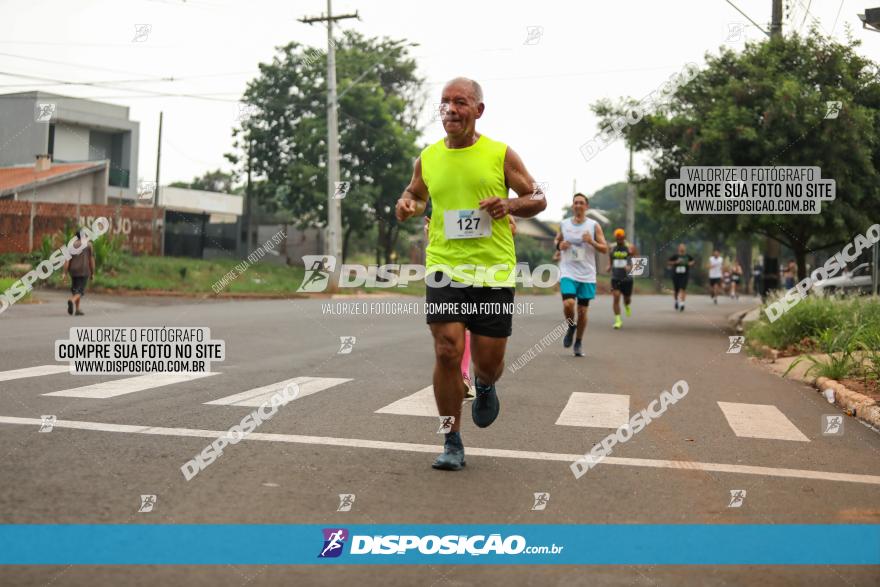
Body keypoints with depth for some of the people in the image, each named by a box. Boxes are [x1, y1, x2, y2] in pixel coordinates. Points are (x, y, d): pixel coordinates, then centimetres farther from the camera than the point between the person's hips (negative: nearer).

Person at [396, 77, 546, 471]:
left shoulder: (501, 154, -1)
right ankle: (452, 443, 6)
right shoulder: (428, 158, 5)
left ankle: (485, 386, 44)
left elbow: (538, 198, 6)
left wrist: (510, 205, -15)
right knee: (447, 352, -10)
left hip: (494, 271, -1)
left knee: (489, 360, 4)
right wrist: (407, 205, 0)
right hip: (444, 268, 1)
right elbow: (415, 193, 24)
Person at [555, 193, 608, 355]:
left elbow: (605, 249, 1)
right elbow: (557, 242, 20)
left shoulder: (594, 226, 0)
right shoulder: (563, 224, 5)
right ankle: (571, 326, 11)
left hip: (587, 275, 0)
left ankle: (579, 342, 22)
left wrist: (592, 242, -18)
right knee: (568, 304, -20)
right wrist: (559, 246, -3)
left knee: (582, 311, 4)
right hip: (568, 272, 0)